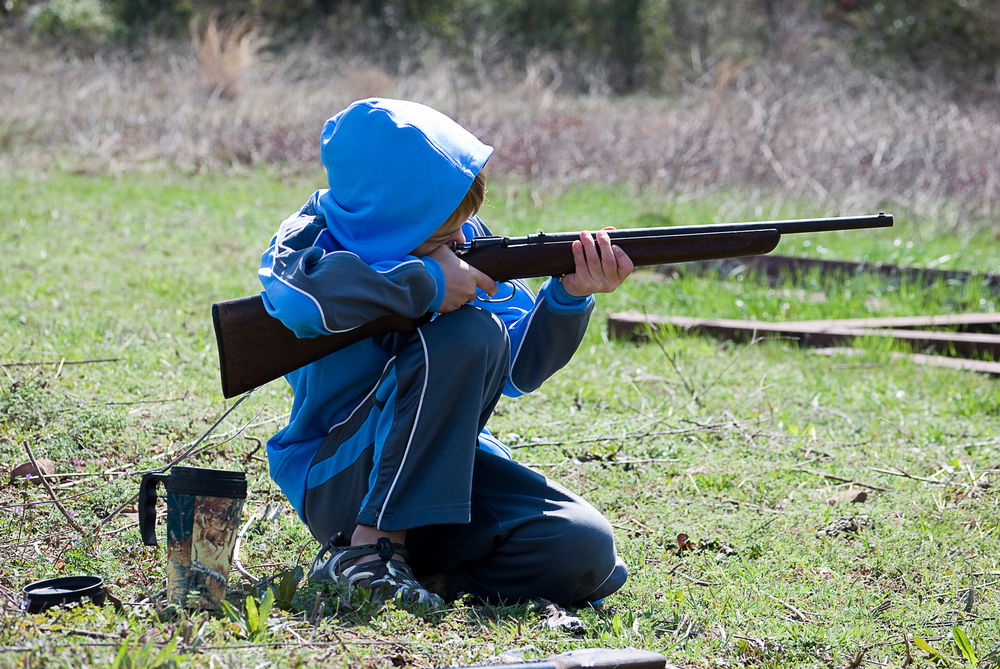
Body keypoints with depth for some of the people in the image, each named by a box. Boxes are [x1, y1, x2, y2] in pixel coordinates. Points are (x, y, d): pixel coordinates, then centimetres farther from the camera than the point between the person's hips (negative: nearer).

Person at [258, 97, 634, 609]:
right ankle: (372, 547, -22)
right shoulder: (313, 238, -9)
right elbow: (296, 296, -35)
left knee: (584, 553, -21)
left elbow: (517, 369, 2)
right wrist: (428, 282, -28)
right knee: (469, 332, -27)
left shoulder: (465, 239, 5)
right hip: (340, 484, -5)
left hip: (446, 466, 5)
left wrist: (570, 295, -15)